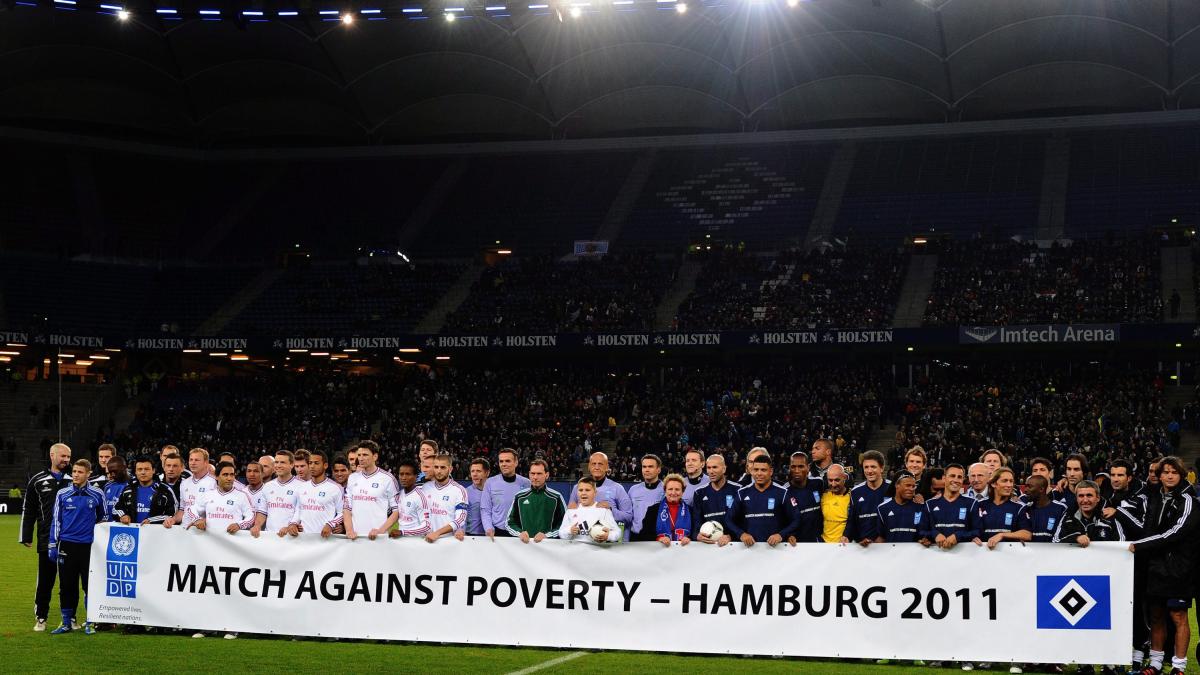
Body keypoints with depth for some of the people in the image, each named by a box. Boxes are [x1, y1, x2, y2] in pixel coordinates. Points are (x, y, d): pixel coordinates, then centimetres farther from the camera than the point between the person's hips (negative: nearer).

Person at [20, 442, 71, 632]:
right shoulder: (38, 481, 5)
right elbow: (28, 510, 8)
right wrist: (26, 536, 3)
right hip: (47, 540, -1)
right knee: (45, 580, 3)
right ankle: (40, 618, 12)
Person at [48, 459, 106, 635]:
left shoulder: (97, 495, 2)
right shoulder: (62, 494, 4)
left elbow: (104, 518, 14)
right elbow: (56, 520, 9)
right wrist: (52, 545, 5)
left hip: (89, 546, -1)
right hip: (67, 545, 1)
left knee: (90, 585, 0)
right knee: (66, 585, 5)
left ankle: (91, 623, 9)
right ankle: (67, 622, 14)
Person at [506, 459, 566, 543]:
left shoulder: (556, 497, 6)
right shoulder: (519, 497, 14)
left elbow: (565, 524, 5)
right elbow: (510, 522, 18)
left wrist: (546, 535, -7)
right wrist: (520, 533, -1)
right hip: (524, 543, 3)